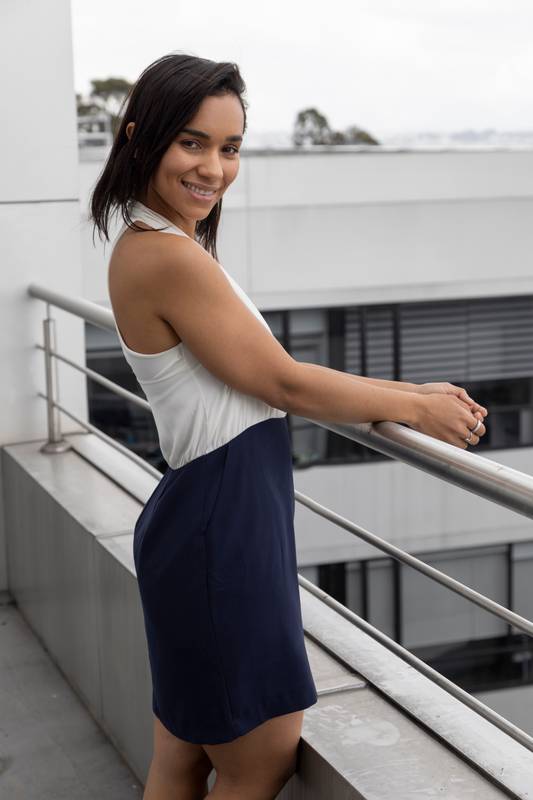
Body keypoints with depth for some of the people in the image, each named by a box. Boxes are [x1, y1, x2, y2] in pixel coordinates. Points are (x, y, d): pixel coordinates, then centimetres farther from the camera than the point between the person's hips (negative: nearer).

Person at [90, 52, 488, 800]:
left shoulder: (158, 246, 11)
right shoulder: (168, 257, -19)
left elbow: (263, 379, 13)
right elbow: (284, 382, -13)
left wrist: (406, 391, 11)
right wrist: (417, 407, -1)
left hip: (211, 515, 9)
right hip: (223, 521, -9)